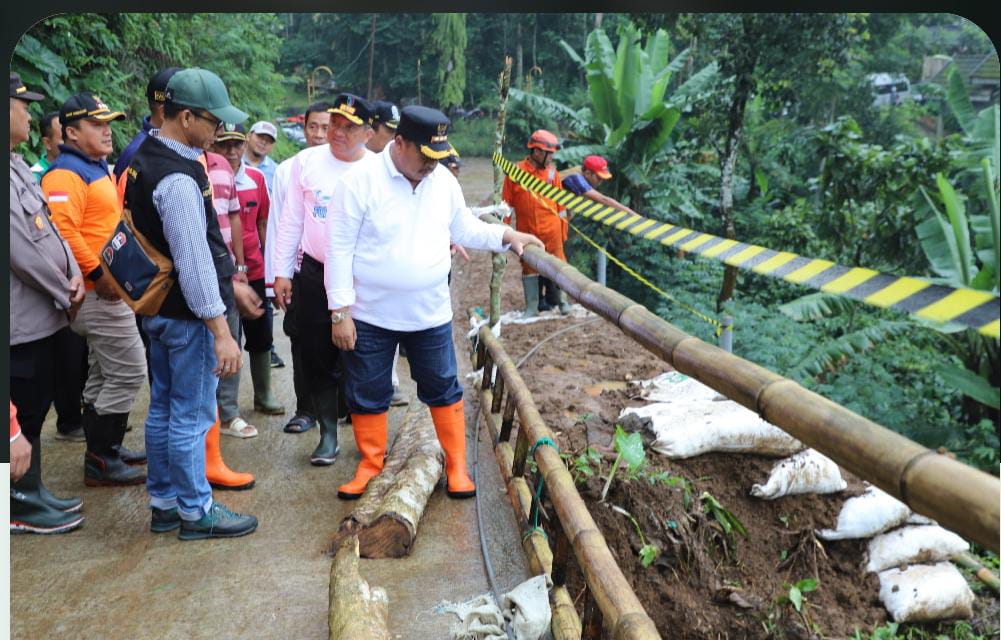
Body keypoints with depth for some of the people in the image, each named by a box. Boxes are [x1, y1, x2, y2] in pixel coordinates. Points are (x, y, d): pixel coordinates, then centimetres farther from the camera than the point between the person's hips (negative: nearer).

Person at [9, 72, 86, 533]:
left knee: (35, 410, 19)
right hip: (22, 322, -10)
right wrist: (65, 293, -9)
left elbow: (48, 227, 15)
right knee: (21, 416, 4)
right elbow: (23, 250, -24)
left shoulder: (19, 166, 11)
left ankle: (30, 492, 33)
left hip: (43, 314, 10)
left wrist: (73, 273, 0)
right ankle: (19, 505, 20)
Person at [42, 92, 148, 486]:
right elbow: (62, 231, -27)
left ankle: (104, 451, 29)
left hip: (106, 288, 10)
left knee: (104, 374, 17)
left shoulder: (97, 168, 17)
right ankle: (101, 461, 4)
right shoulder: (67, 173, -15)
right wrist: (98, 273, -24)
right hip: (99, 291, -10)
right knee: (128, 372, -7)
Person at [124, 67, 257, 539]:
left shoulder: (145, 157, 8)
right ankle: (195, 511, 17)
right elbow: (194, 261, -25)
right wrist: (221, 332, -22)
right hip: (188, 314, -10)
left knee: (163, 407, 18)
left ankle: (163, 503, 32)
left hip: (159, 307, 10)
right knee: (192, 415, 3)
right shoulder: (179, 179, -23)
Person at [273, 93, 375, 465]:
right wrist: (282, 273, 3)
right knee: (318, 360, 8)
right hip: (313, 273, 2)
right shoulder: (307, 161, 2)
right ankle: (328, 433, 22)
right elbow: (291, 221, 6)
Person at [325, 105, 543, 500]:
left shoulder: (444, 181, 1)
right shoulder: (360, 182, -13)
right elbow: (340, 249, -12)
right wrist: (340, 312, -14)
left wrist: (506, 236, 1)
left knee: (443, 390, 10)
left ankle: (456, 465, 25)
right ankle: (370, 464, 29)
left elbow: (463, 229, 16)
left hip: (431, 315, 3)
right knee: (368, 395, 10)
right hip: (370, 317, -3)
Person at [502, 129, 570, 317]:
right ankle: (531, 307, 20)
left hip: (551, 229, 1)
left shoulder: (552, 171, 0)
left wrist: (562, 225, 9)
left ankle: (562, 301, 25)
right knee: (529, 267, 9)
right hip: (526, 231, -1)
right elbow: (507, 203, 1)